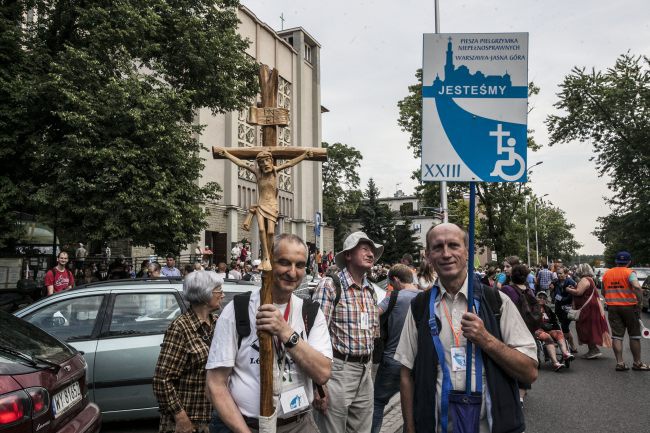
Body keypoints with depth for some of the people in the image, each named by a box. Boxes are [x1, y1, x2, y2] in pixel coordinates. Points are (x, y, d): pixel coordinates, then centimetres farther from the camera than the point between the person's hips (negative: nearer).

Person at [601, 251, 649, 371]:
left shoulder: (607, 274, 7)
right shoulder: (629, 273, -9)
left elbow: (603, 292, 15)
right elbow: (636, 286, -26)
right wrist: (640, 301, -19)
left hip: (612, 307, 4)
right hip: (629, 307, -4)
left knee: (617, 336, 6)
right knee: (634, 336, 9)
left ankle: (620, 363, 3)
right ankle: (637, 363, 15)